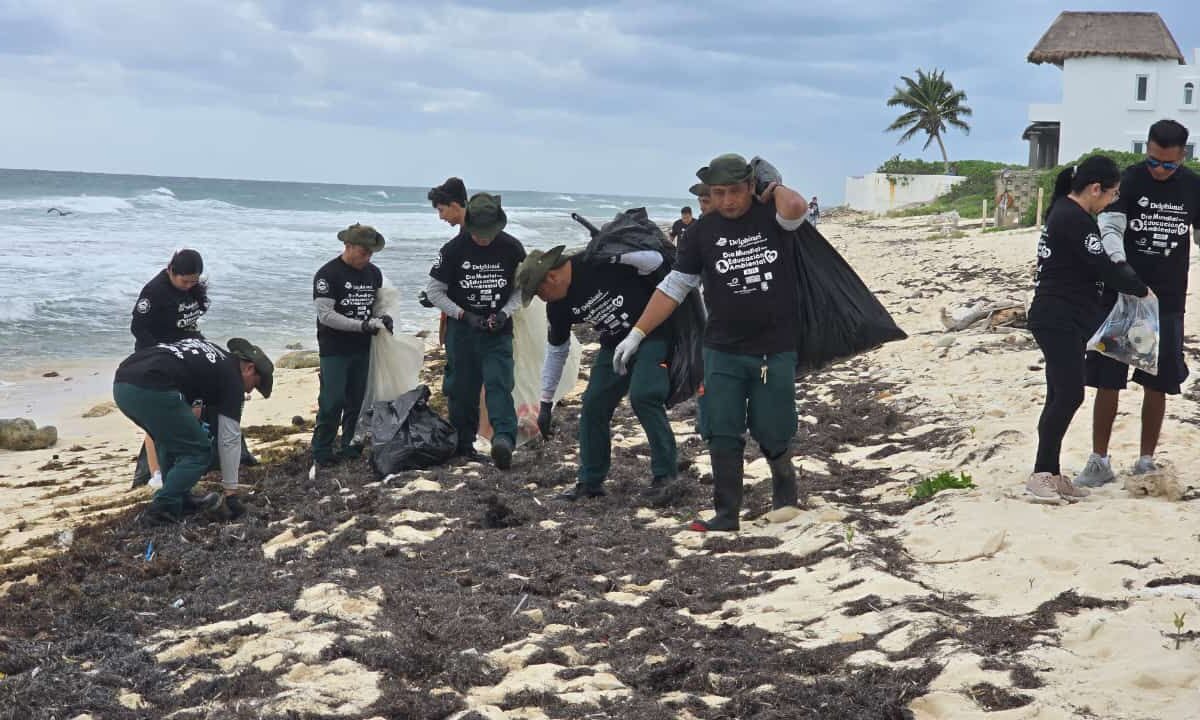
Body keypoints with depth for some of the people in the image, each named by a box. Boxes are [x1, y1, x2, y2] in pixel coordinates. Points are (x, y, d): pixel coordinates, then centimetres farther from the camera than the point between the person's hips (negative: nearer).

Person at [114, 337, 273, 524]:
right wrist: (231, 493, 16)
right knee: (198, 451, 7)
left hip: (121, 384, 9)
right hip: (153, 390, -9)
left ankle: (181, 501, 29)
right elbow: (229, 439, 10)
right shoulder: (232, 377, 11)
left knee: (170, 442, 29)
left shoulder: (209, 351, 32)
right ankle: (161, 509, 2)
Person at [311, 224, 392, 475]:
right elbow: (326, 315, -18)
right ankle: (321, 454, 0)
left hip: (363, 350, 6)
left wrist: (384, 318, -5)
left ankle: (351, 448, 17)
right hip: (335, 350, -5)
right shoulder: (327, 274, -12)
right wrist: (363, 325, -22)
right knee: (332, 402, -8)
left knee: (357, 401, 7)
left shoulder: (374, 273, 8)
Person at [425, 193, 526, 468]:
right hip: (461, 330, 0)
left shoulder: (511, 248, -4)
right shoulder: (454, 249, -7)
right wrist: (464, 315, -11)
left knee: (499, 383, -16)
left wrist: (505, 312, -10)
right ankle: (463, 442, 16)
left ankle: (504, 439, -30)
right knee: (462, 388, 4)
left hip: (498, 332, 0)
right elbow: (434, 291, -1)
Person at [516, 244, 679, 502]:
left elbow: (656, 262, -17)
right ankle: (590, 481, 13)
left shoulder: (598, 262, -23)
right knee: (593, 405, 1)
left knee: (643, 396, -22)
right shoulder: (558, 307, -2)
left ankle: (664, 474, -10)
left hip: (652, 334, -7)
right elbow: (556, 351, 10)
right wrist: (546, 403, 13)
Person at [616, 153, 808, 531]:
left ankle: (785, 486, 34)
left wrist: (774, 187, -6)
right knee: (723, 436, -2)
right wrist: (636, 334, 0)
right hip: (723, 351, 2)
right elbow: (673, 287, 3)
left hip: (776, 350, -2)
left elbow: (796, 208, -28)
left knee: (771, 433, 5)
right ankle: (727, 513, 7)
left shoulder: (771, 214, -2)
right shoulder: (703, 230, 2)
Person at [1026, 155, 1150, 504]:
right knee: (1069, 395, -12)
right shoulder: (1074, 220, -17)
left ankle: (1050, 475, 12)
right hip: (1058, 321, -10)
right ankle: (1040, 476, -10)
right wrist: (1141, 289, -3)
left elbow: (1096, 262, 23)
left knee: (1061, 397, 9)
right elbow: (1103, 268, -17)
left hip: (1063, 321, 10)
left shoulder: (1065, 211, 16)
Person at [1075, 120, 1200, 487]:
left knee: (1157, 385, 7)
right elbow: (1109, 226, -18)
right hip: (1119, 296, -2)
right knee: (1107, 381, 0)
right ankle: (1100, 461, 10)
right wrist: (1118, 263, -36)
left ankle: (1146, 461, 21)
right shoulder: (1128, 180, -7)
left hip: (1167, 302, 2)